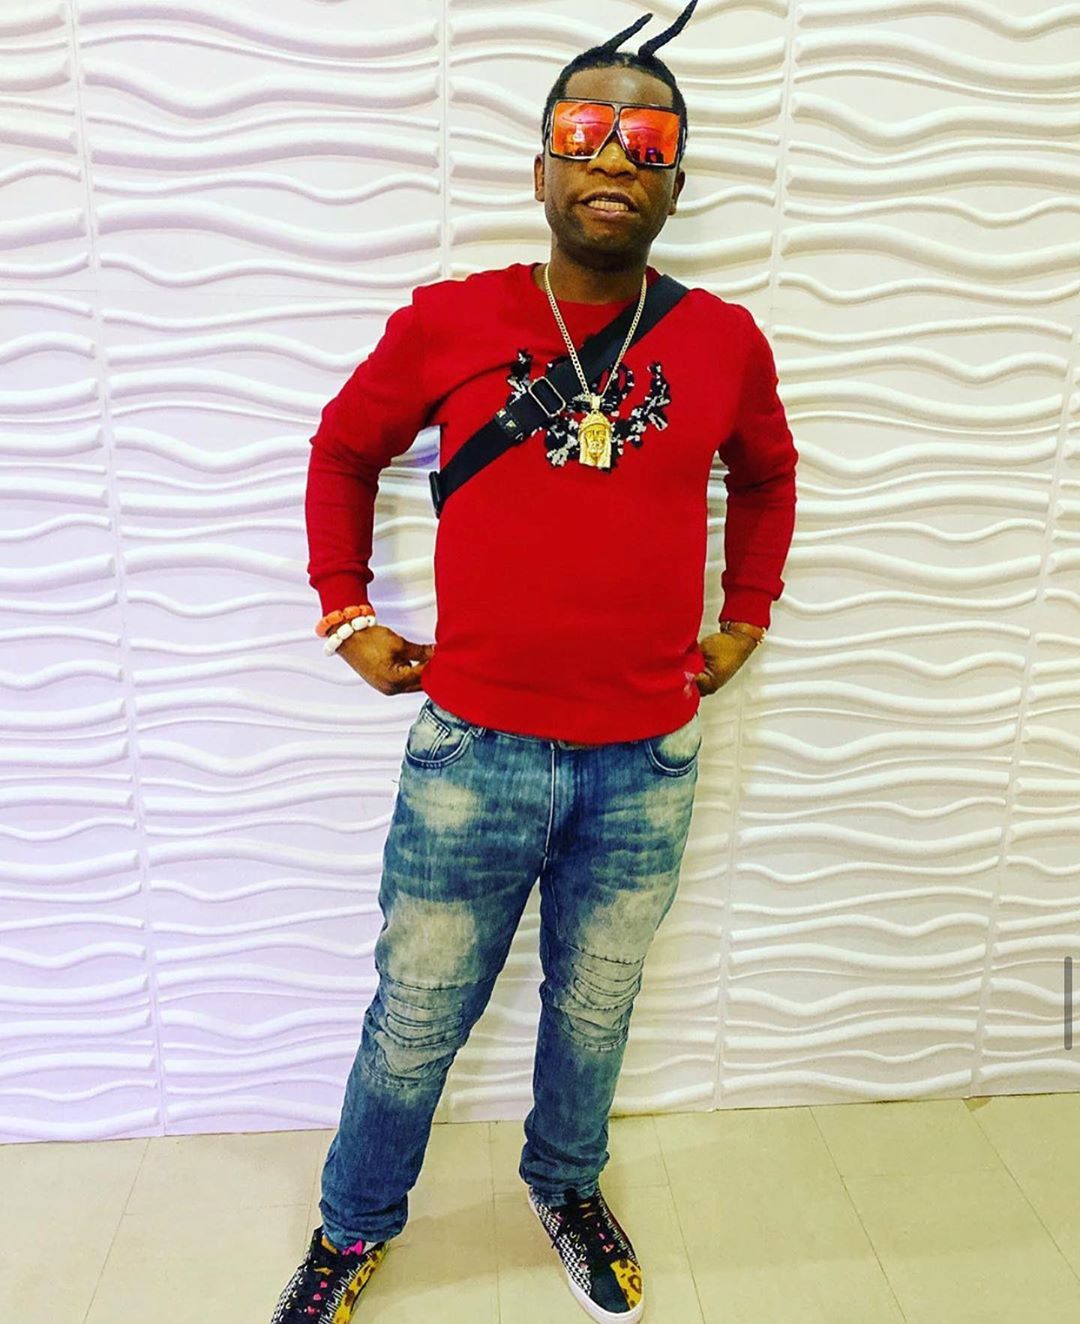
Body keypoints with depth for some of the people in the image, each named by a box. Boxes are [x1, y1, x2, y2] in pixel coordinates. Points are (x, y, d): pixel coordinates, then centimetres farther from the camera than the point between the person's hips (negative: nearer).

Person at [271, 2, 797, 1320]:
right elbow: (343, 452, 11)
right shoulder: (448, 322, -3)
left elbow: (766, 477, 20)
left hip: (648, 763, 2)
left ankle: (567, 1185, 51)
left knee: (594, 1012, 21)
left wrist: (746, 619, 14)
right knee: (415, 1023, 14)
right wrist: (346, 614, 6)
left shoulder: (724, 344, 2)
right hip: (474, 752, -1)